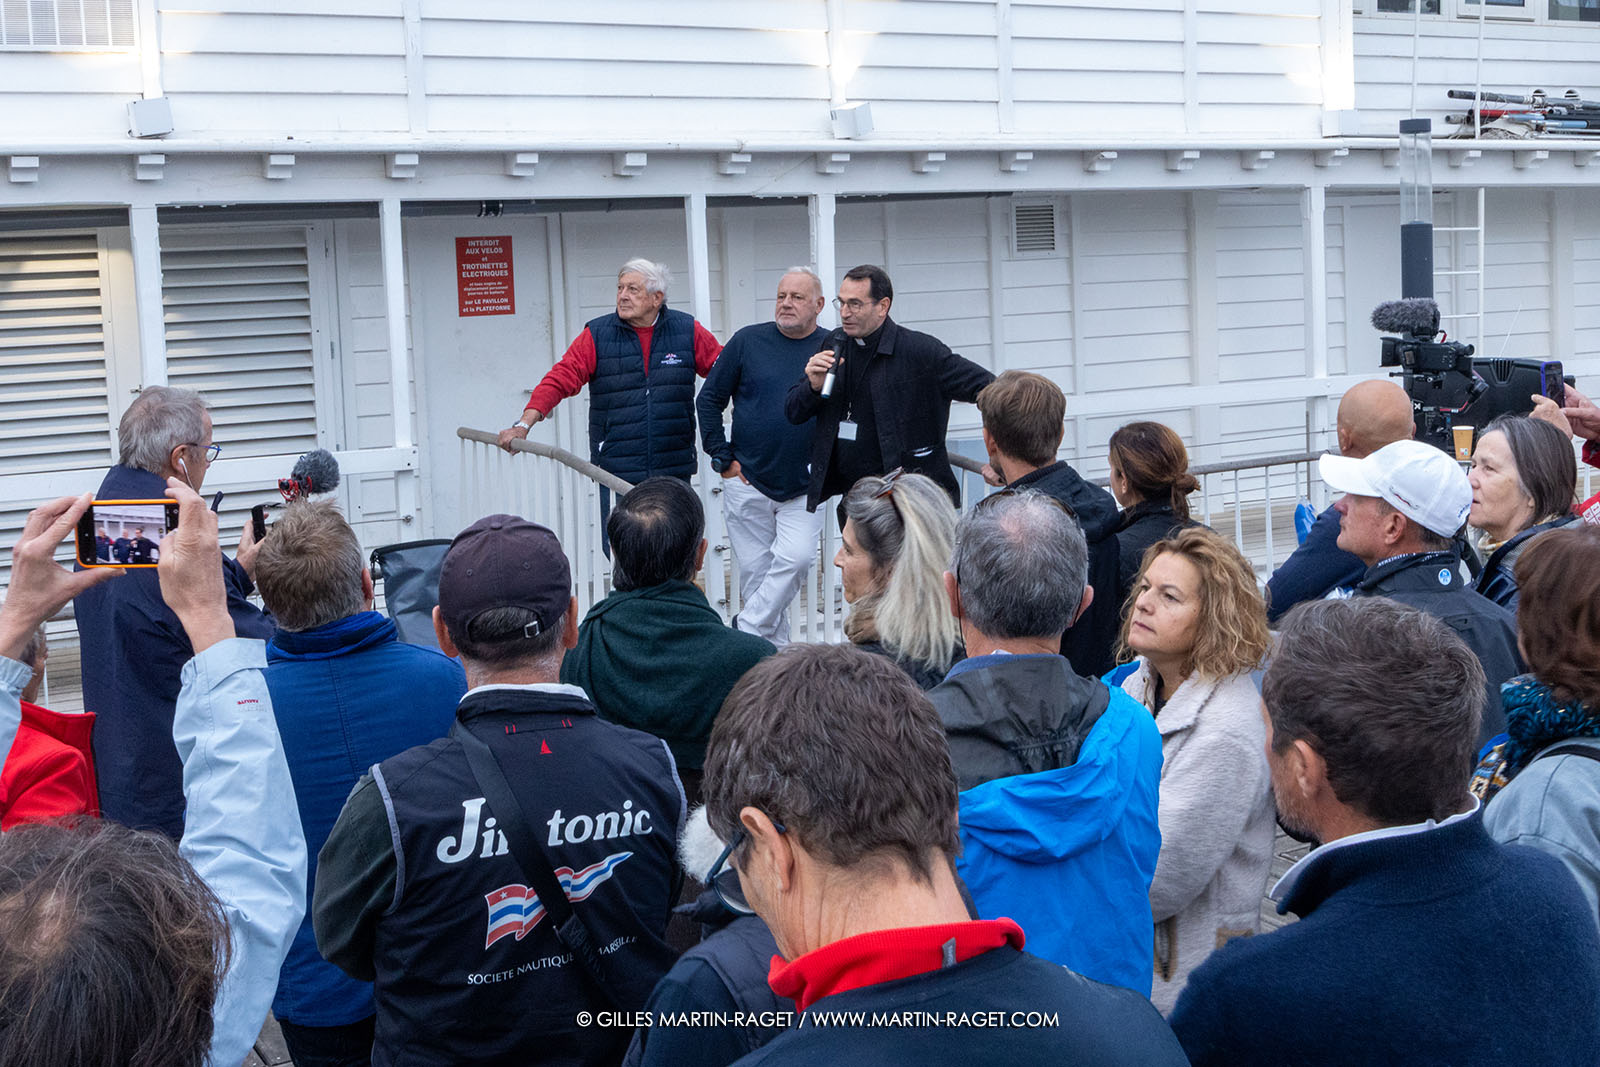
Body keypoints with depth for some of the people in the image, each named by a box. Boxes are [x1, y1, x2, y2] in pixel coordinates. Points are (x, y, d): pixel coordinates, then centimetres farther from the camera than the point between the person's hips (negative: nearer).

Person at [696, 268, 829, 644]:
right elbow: (709, 400, 6)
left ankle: (747, 632, -4)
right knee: (755, 570, 4)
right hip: (747, 482, 1)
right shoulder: (748, 341, 0)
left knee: (796, 558, -18)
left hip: (804, 488, -1)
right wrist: (722, 457, 1)